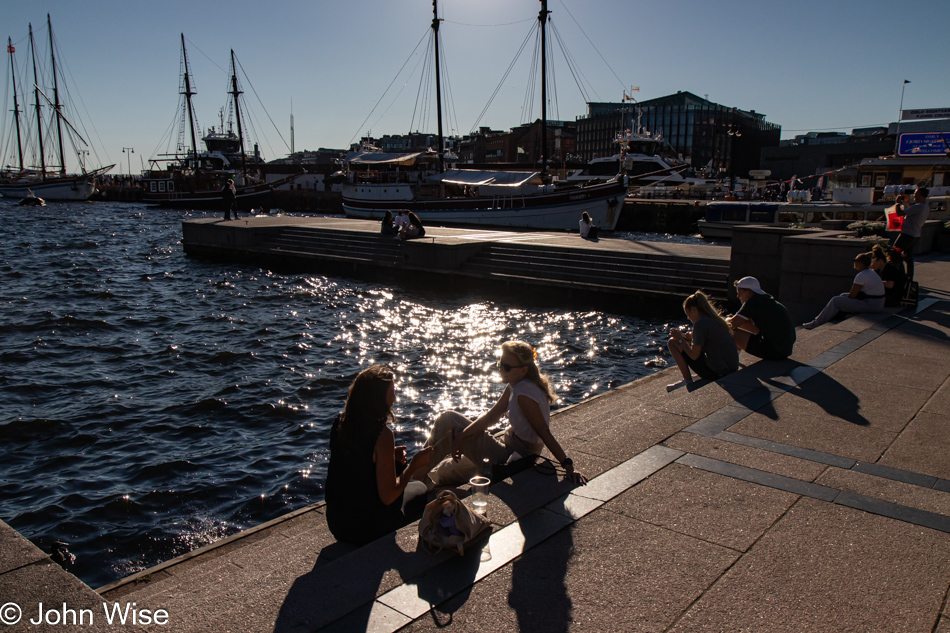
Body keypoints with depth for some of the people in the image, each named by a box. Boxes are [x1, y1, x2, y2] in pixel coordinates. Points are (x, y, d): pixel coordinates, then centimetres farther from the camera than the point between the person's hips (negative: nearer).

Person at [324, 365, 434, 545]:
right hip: (366, 529, -6)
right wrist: (414, 465, -10)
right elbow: (387, 497, -21)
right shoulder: (382, 435, -25)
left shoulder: (340, 423, -4)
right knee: (420, 488, 20)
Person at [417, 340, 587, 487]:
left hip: (511, 458, -8)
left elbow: (545, 433, -28)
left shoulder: (524, 393, -28)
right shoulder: (514, 385, 0)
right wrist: (461, 436, -9)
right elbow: (492, 416, -1)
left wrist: (568, 466, -31)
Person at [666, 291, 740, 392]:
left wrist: (680, 339, 0)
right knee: (688, 343, 28)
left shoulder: (701, 323, -15)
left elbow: (694, 355, -14)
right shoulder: (715, 319, 11)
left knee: (672, 343, -4)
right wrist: (692, 336, 13)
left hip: (717, 373, -9)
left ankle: (687, 381, -1)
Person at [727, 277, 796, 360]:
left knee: (732, 333, -12)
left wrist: (726, 320, 6)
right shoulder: (766, 299, 14)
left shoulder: (754, 302, -15)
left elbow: (733, 323, -18)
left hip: (775, 352, -10)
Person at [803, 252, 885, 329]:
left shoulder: (861, 275, -20)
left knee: (836, 301, -9)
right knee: (843, 296, 21)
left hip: (870, 305, -10)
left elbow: (852, 295, -17)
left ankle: (817, 323, -1)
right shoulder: (871, 272, 13)